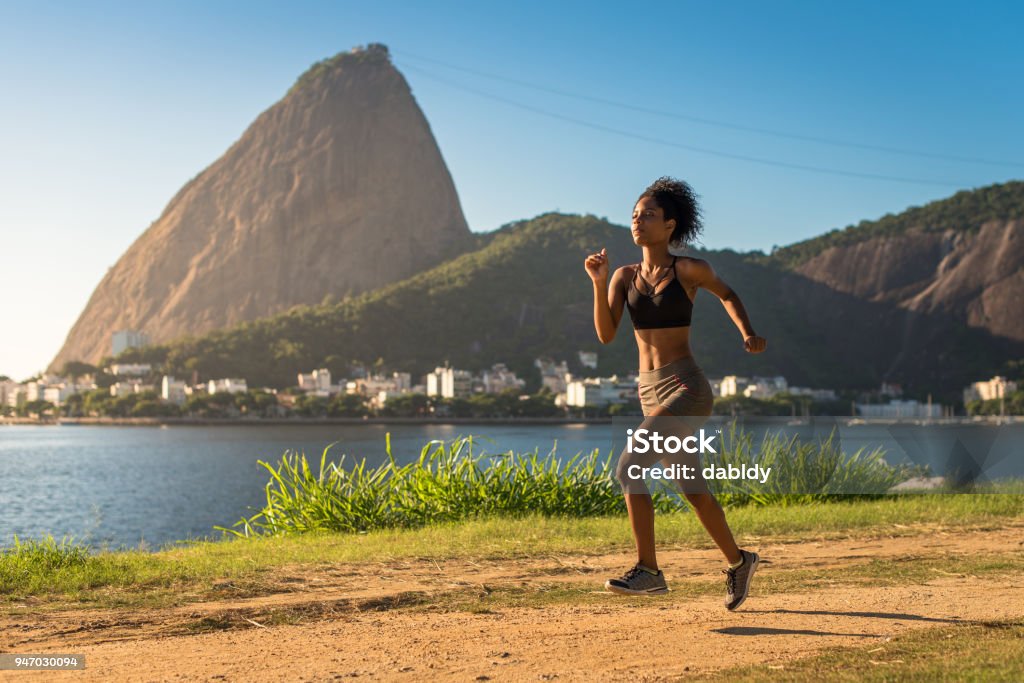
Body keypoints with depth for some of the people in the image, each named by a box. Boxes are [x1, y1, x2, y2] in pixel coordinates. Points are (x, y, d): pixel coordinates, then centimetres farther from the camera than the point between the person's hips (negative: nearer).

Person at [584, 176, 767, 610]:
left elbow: (726, 294, 14)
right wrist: (598, 282, -12)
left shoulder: (688, 269, -5)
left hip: (685, 389, -7)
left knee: (628, 467, -20)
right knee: (691, 487, 16)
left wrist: (748, 335, 1)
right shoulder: (624, 276, 7)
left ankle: (647, 570, -11)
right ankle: (738, 561, 35)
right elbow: (605, 334, -3)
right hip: (650, 391, 7)